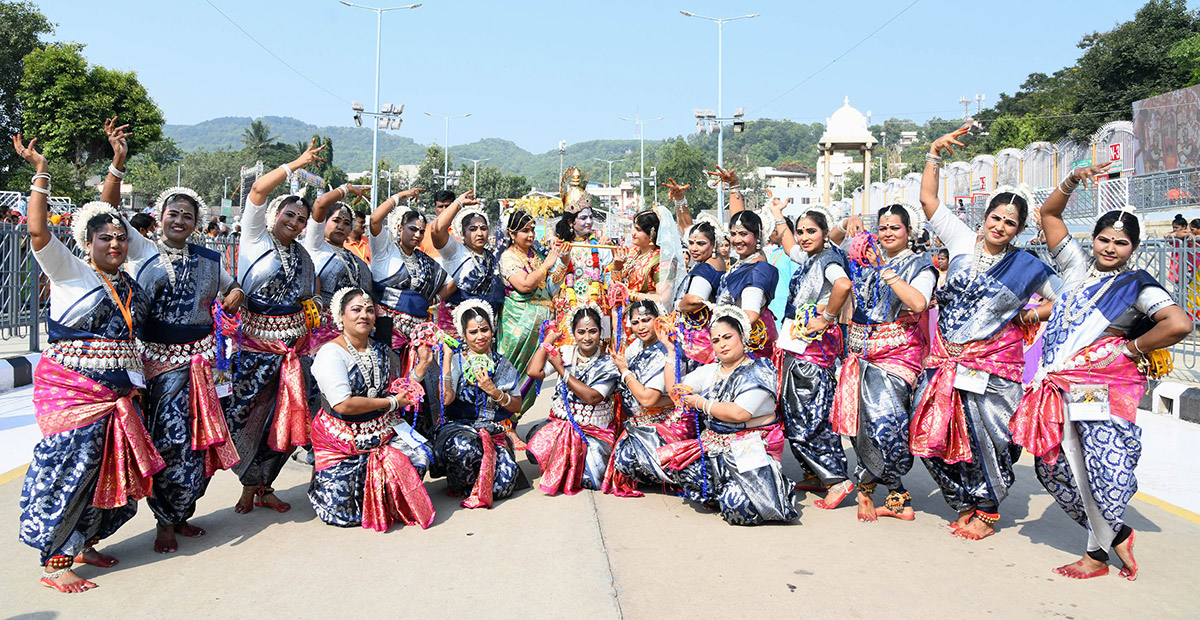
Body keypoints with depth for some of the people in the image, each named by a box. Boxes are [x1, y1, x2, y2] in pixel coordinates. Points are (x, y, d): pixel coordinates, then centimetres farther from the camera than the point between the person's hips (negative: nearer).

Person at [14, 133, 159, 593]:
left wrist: (134, 382, 16)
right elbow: (38, 230, -16)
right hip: (71, 388, -6)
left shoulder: (131, 287, 15)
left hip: (115, 392, 6)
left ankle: (81, 543, 27)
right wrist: (41, 172, -19)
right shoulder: (68, 272, -2)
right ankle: (54, 563, 2)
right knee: (70, 465, -8)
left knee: (109, 468, 9)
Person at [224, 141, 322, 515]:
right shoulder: (255, 238, 1)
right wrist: (296, 165, -14)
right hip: (255, 342, -5)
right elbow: (258, 190, -12)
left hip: (293, 345, 5)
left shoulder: (302, 255, 17)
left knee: (285, 417, 5)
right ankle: (250, 485, 17)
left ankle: (263, 486, 19)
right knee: (249, 413, -1)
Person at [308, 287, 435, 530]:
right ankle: (320, 480, 28)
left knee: (419, 455, -22)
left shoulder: (382, 351, 7)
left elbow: (398, 391, 14)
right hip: (343, 440, -5)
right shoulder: (331, 353, -14)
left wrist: (420, 368, 2)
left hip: (384, 431, 5)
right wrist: (391, 402, -18)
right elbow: (343, 405, -24)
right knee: (344, 515, -9)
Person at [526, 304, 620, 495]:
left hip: (594, 430, -3)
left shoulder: (608, 363, -6)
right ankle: (554, 472, 9)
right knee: (537, 451, -23)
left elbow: (591, 397, -19)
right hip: (560, 422, 3)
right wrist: (549, 339, -2)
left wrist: (561, 369, -16)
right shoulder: (565, 353, 3)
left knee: (587, 477, -22)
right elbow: (533, 371, -9)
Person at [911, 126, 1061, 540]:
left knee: (984, 440, 1)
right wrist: (934, 154, 3)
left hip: (990, 366, -2)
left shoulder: (1028, 267, 1)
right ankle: (966, 504, 22)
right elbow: (928, 199, 8)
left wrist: (1029, 315, 0)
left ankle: (986, 513, 21)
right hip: (945, 361, 3)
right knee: (935, 434, 2)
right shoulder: (963, 242, 5)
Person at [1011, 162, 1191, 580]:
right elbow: (1049, 214, 21)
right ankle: (1117, 534, 24)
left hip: (1104, 386, -5)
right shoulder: (1077, 266, 14)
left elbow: (1179, 324, -15)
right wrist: (1073, 181, 8)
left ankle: (1097, 554, 14)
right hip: (1060, 385, 5)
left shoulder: (1136, 285, 1)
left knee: (1103, 467, -6)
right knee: (1056, 466, 6)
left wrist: (1132, 348, -7)